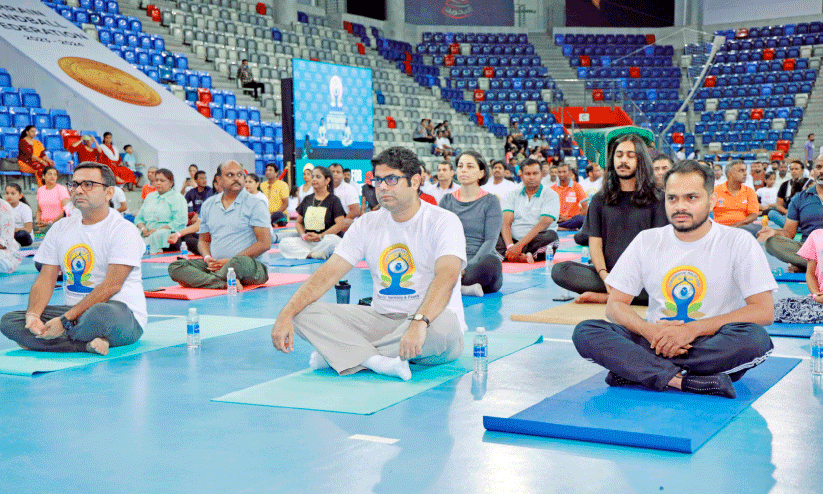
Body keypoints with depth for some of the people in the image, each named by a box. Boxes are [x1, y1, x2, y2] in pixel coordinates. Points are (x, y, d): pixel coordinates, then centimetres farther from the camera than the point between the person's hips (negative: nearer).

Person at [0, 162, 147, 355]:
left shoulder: (123, 230, -9)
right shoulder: (61, 228, 12)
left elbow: (111, 286, -18)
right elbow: (46, 278, 9)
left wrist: (65, 320, -24)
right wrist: (33, 314, -12)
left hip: (122, 312, -6)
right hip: (74, 311, 7)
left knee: (100, 314, -42)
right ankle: (88, 344, -22)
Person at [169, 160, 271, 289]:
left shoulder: (255, 204, -2)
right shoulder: (208, 205, 16)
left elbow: (265, 243, -10)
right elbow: (204, 240, 23)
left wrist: (231, 261, -16)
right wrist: (207, 258, -3)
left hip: (253, 266, -5)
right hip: (216, 264, 5)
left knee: (240, 262, -41)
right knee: (175, 267, -17)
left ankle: (197, 281, -20)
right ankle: (225, 283, -35)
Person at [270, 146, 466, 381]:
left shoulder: (443, 221, -9)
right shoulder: (367, 224, 7)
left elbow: (447, 277, -27)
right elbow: (328, 273, 0)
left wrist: (419, 322, -45)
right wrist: (286, 314, -15)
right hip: (381, 320, 4)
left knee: (444, 323, -40)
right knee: (304, 312, -13)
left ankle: (339, 355, -26)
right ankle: (378, 361, -33)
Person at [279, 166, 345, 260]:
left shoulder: (334, 200, 2)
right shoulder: (307, 199, 17)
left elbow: (340, 225, -9)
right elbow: (298, 222, 18)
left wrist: (320, 236, -17)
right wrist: (303, 235, -4)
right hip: (307, 242, 5)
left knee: (332, 239, -40)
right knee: (284, 243, -18)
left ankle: (305, 254, -18)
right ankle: (313, 254, -31)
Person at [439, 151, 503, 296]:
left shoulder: (490, 201, 6)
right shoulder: (447, 200, 15)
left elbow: (490, 240, -5)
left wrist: (467, 266, -21)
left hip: (479, 263, -2)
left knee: (491, 262, -38)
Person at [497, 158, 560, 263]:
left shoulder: (551, 195, 2)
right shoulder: (512, 195, 13)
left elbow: (543, 224, -13)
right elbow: (506, 223, -1)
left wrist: (519, 245, -24)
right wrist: (510, 246, -22)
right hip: (513, 240, 2)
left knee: (551, 235, -34)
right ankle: (520, 257, -41)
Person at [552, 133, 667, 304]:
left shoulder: (655, 200, 10)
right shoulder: (599, 200, 16)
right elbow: (595, 243, 7)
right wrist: (605, 276, -14)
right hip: (607, 272, 2)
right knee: (559, 270, -25)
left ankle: (602, 297, -25)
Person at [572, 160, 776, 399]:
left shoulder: (739, 243, 0)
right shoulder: (646, 241, 8)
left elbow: (764, 311, -9)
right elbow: (615, 305, 7)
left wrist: (693, 329, -18)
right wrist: (649, 329, -16)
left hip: (713, 347, -2)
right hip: (655, 343, 2)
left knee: (755, 338, -35)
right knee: (585, 332, -21)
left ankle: (633, 370, -28)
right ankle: (684, 380, -34)